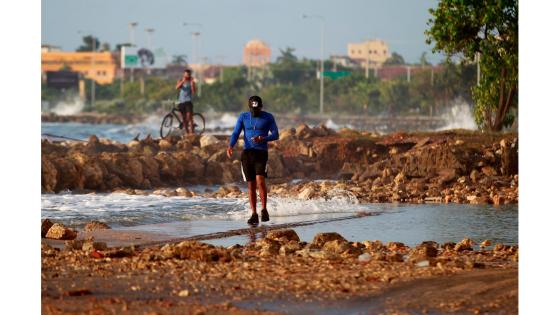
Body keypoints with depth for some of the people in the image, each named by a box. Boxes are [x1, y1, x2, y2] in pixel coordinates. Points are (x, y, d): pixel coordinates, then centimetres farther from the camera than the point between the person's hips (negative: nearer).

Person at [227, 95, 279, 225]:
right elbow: (236, 133, 2)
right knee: (251, 185, 3)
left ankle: (264, 210, -7)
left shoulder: (268, 117, 1)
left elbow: (275, 135, 0)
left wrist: (263, 139, -19)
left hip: (261, 153, -2)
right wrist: (230, 146, -17)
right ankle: (254, 215, 8)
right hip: (247, 153, 2)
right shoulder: (243, 117, 6)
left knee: (260, 180, -20)